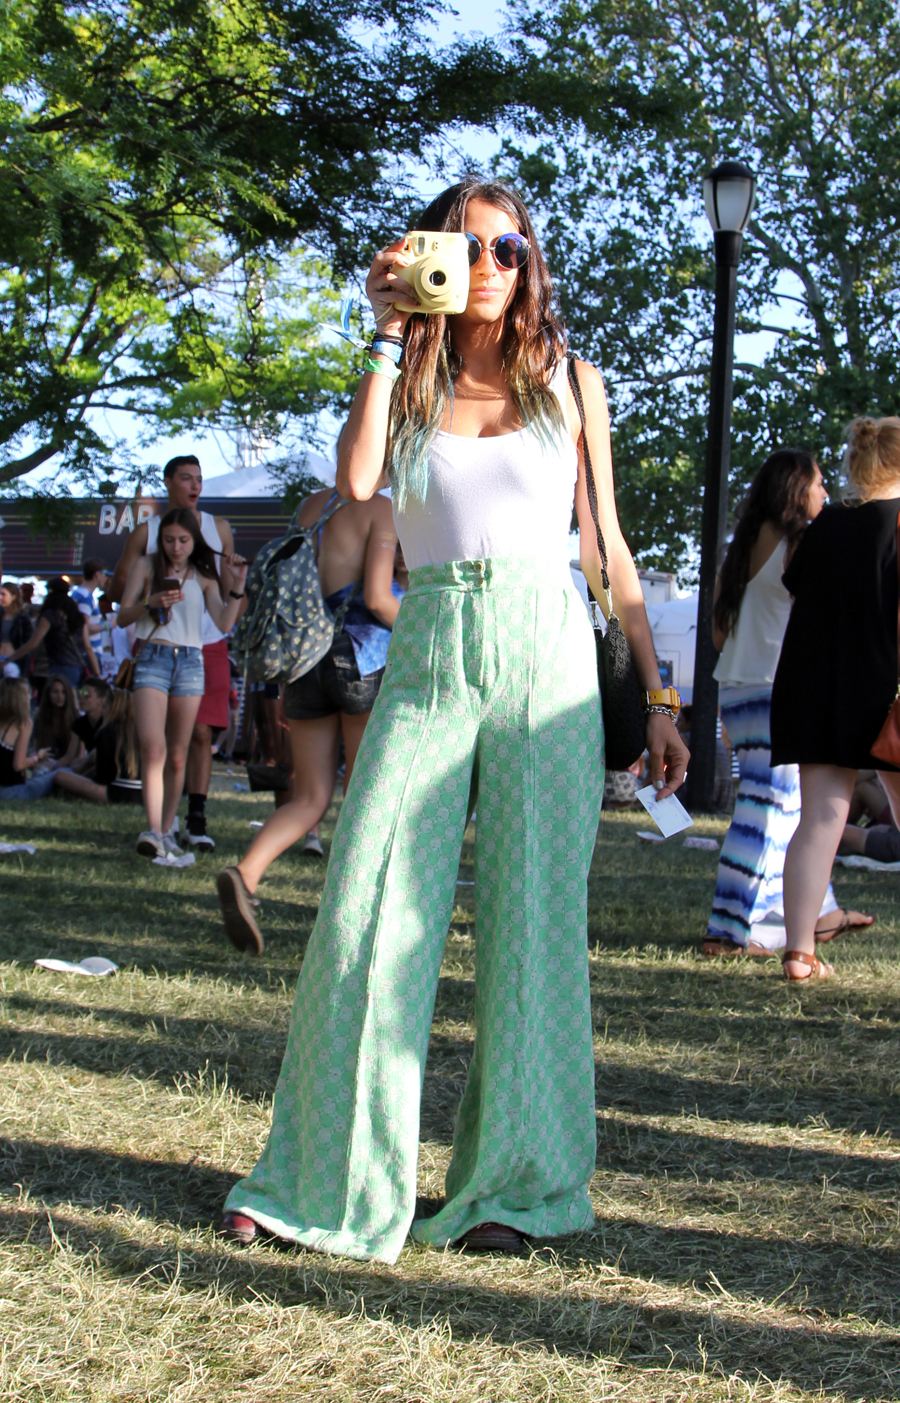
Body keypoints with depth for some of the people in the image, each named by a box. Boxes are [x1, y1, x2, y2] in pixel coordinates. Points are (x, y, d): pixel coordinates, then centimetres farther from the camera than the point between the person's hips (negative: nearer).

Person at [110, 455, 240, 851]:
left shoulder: (218, 528, 13)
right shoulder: (147, 532, 7)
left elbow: (229, 585, 18)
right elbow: (117, 589, 5)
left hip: (209, 644, 1)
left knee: (202, 732, -6)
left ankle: (196, 820, -2)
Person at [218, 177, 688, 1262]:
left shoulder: (570, 381, 12)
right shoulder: (407, 385, 12)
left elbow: (608, 549, 13)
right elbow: (356, 481, -11)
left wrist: (656, 699, 10)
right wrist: (392, 332, -5)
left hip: (548, 655, 0)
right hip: (431, 658, 0)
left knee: (534, 917, -1)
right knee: (368, 909, -6)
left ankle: (513, 1184, 10)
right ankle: (328, 1182, 5)